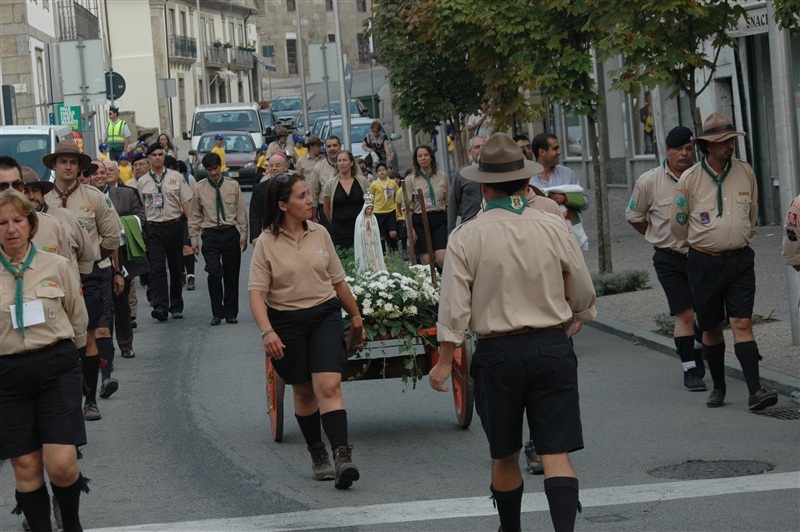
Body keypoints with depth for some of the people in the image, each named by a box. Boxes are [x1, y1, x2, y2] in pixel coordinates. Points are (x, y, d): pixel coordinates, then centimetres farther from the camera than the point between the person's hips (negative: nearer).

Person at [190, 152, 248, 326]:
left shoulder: (233, 185, 4)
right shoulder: (200, 188, 4)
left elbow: (241, 212, 7)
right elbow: (195, 216, 8)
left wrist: (244, 234, 2)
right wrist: (193, 238, 4)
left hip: (231, 233, 1)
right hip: (211, 235, -1)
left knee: (231, 275, 6)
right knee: (214, 273, -12)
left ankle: (231, 313, 18)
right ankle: (217, 313, 1)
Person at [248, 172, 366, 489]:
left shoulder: (319, 234, 3)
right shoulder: (267, 243, -7)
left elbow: (338, 280, 14)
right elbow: (256, 293, -11)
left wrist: (355, 316, 20)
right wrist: (267, 331, -25)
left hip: (325, 315, 1)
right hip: (287, 322, -1)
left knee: (329, 386, -14)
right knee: (304, 392, 11)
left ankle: (342, 456, -23)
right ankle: (317, 455, 27)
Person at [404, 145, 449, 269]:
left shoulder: (443, 177, 10)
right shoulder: (410, 180, 4)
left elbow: (448, 203, 13)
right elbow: (407, 206, 2)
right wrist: (410, 228, -6)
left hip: (439, 219, 1)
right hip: (420, 221, -1)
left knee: (442, 260, -15)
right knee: (426, 261, -2)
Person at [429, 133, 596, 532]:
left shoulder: (466, 237, -7)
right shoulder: (554, 228, -2)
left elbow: (454, 308, -8)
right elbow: (584, 297, 8)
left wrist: (444, 361, 3)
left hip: (498, 352, -1)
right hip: (553, 348, 1)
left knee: (504, 455, 15)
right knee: (556, 453, -1)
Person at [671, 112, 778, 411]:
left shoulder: (745, 172, 2)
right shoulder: (690, 179, -6)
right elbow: (678, 224, 7)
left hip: (739, 260, 1)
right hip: (704, 263, -1)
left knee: (742, 323, -10)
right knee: (710, 328, 8)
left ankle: (755, 391, -16)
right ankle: (718, 387, 24)